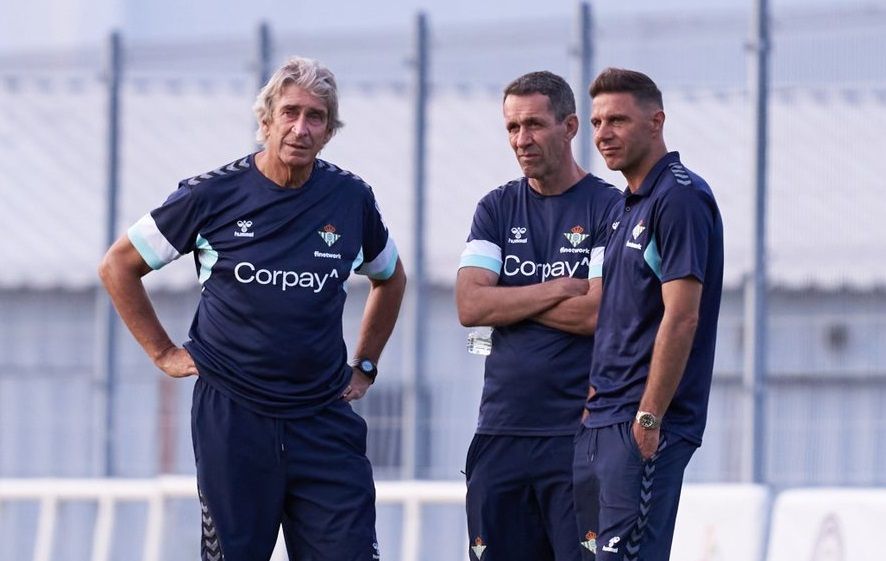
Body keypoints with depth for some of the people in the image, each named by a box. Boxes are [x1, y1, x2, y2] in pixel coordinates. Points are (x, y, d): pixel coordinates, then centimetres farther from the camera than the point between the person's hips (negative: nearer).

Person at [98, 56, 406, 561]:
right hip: (231, 417, -2)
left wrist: (365, 367, 18)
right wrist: (164, 353, 6)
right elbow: (118, 267, 8)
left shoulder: (350, 198, 5)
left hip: (325, 420, 2)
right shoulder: (213, 196, -2)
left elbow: (391, 279, 25)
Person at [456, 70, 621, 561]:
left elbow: (597, 313, -12)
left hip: (578, 429, -5)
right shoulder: (497, 209, 13)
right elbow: (470, 306, 0)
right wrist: (558, 288, -8)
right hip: (503, 429, 5)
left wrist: (510, 302, -4)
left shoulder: (607, 208, -1)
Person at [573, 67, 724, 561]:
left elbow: (681, 317, -18)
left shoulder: (680, 199, -12)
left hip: (644, 425, -10)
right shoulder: (628, 204, 18)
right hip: (601, 421, 10)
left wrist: (649, 416, -21)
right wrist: (594, 399, 15)